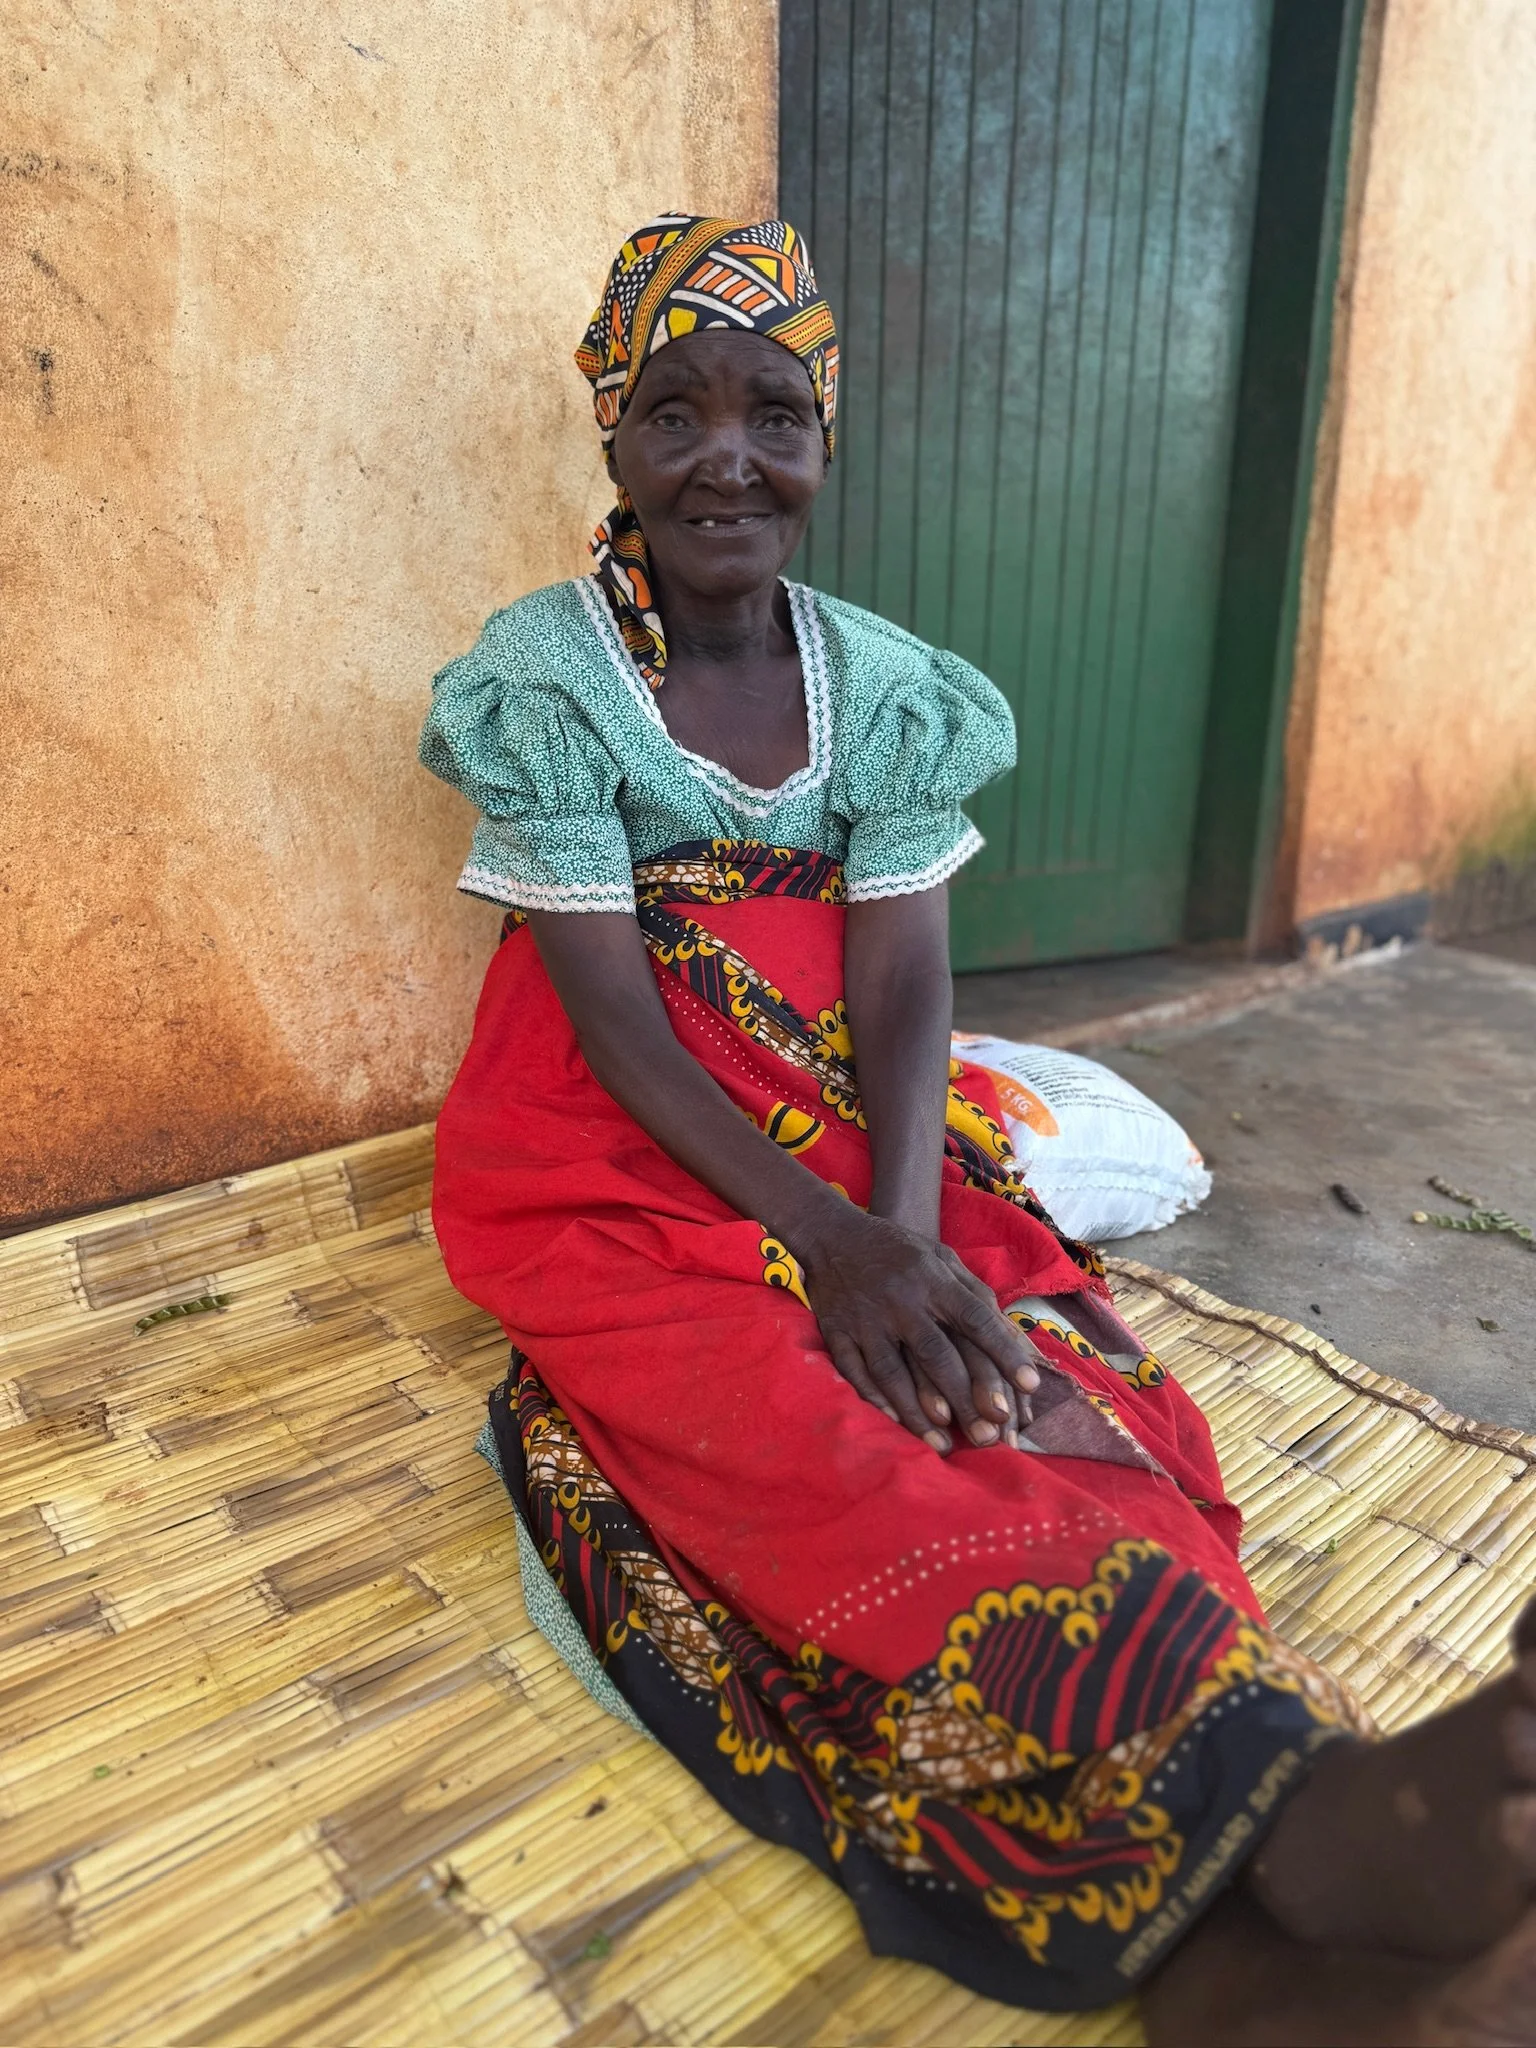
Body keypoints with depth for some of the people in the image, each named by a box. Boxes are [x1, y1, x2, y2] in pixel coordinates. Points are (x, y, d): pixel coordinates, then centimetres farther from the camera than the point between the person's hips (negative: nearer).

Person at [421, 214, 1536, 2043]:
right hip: (617, 1158, -3)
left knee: (1065, 1378, -23)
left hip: (852, 1127, 4)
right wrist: (832, 1243, -23)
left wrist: (904, 1231, -22)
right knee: (805, 1422, -32)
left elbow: (902, 993, -3)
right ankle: (1292, 1795, -46)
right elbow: (617, 1019, -13)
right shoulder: (543, 680, -5)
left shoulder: (888, 690, 5)